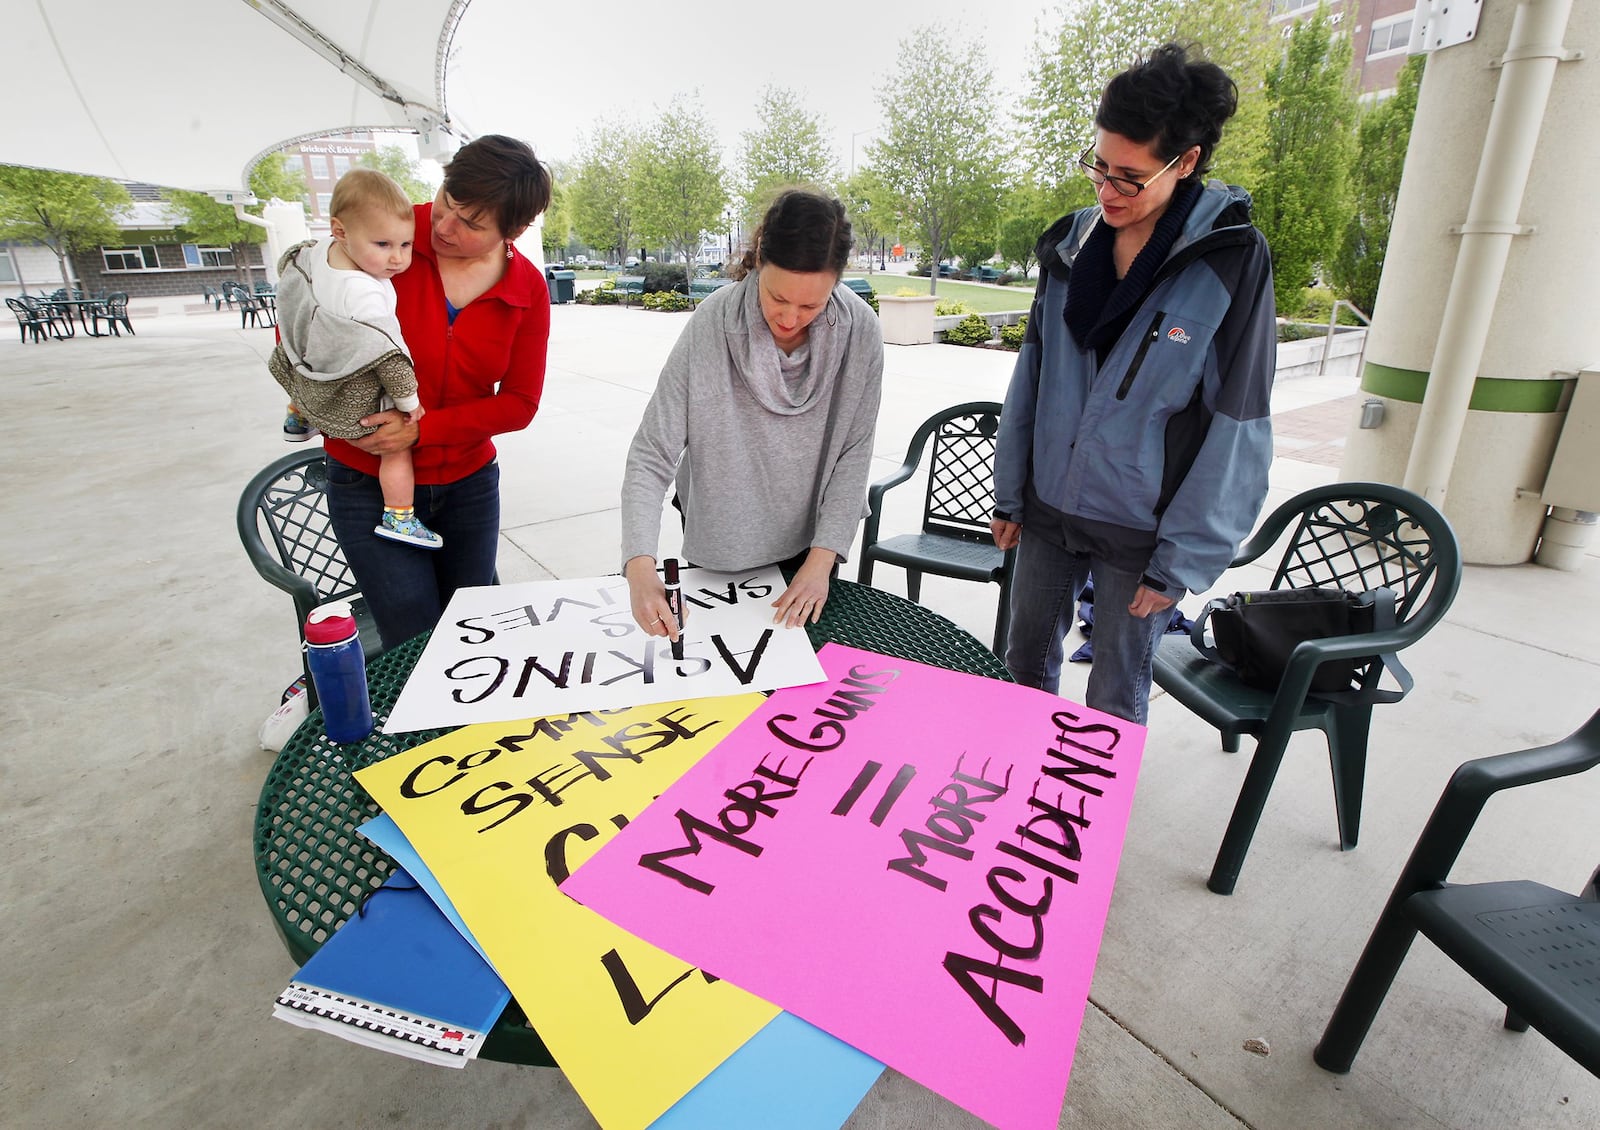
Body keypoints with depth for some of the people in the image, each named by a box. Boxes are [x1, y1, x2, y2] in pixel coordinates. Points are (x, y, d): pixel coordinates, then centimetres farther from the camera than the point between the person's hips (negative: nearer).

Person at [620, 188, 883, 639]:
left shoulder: (859, 331, -19)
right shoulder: (713, 324, -25)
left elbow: (855, 451, -12)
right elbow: (651, 454, -25)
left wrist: (821, 559, -18)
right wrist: (639, 564, -38)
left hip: (809, 538, 2)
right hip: (723, 539, -1)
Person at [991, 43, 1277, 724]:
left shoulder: (1232, 261, -11)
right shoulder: (1072, 243, 1)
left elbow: (1234, 429, -11)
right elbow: (1030, 379, 7)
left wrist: (1183, 561, -12)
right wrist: (1009, 496, 8)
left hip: (1139, 531, -4)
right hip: (1049, 509, 4)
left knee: (1116, 697, 10)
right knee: (1026, 661, 18)